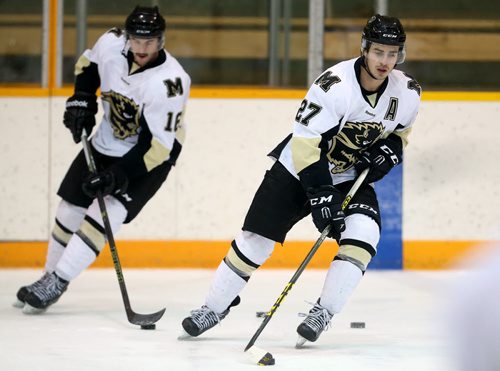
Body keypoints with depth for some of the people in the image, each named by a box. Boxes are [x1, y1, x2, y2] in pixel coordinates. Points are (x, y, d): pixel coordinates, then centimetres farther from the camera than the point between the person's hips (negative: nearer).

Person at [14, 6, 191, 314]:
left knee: (105, 214, -21)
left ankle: (55, 285, -17)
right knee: (70, 210, 9)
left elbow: (158, 145, -29)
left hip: (150, 156, -6)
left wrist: (120, 174, -34)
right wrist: (81, 100, -3)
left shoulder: (169, 82, -31)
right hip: (106, 143, 6)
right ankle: (50, 275, 27)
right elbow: (88, 64, 11)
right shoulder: (112, 43, -15)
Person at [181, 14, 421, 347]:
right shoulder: (335, 85, -29)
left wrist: (389, 151, -9)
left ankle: (323, 313, -13)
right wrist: (320, 193, -32)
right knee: (255, 240, -3)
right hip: (298, 169, -3)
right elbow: (305, 143, -27)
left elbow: (399, 130, 12)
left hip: (351, 176, 3)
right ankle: (215, 307, 15)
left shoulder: (407, 92, -11)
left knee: (362, 233, -23)